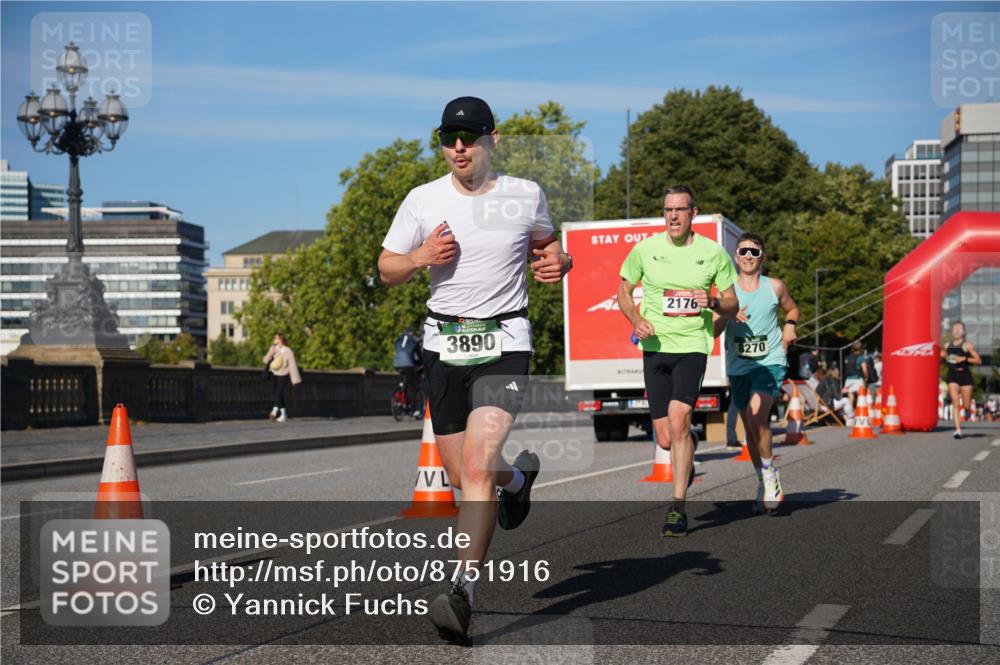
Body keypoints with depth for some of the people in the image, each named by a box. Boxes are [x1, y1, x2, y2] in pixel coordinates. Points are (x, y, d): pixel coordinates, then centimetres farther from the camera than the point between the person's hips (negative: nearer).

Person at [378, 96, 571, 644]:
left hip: (503, 342, -3)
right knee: (462, 474, 10)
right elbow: (387, 269, 9)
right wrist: (422, 257, -12)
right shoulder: (423, 200, 1)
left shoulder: (526, 196, 1)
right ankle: (518, 478, 47)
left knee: (478, 465, -20)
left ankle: (463, 594, -19)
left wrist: (557, 262, -2)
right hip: (443, 341, 3)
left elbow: (545, 242, 21)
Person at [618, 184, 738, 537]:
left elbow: (732, 304, 9)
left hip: (693, 346, -2)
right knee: (665, 439, 2)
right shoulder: (645, 249, 2)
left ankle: (678, 507, -12)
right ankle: (687, 461, 41)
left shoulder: (713, 253, 1)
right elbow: (624, 290, 14)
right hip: (655, 348, 2)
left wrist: (712, 302, -13)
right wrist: (637, 321, -5)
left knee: (678, 422, -19)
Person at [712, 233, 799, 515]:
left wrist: (789, 325, 3)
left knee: (756, 416, -23)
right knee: (751, 427, 9)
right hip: (738, 367, 2)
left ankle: (770, 473, -5)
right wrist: (728, 316, -22)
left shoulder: (775, 287, 3)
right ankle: (764, 482, 26)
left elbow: (792, 308, 23)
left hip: (770, 363, -2)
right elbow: (712, 330, -3)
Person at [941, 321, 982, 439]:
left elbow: (979, 360, -4)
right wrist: (942, 356, 1)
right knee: (955, 402, -13)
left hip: (965, 375, -2)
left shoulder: (967, 345, 0)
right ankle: (958, 430, -16)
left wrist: (964, 359, -15)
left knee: (966, 406, 4)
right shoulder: (948, 345, 11)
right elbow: (942, 361, 24)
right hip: (952, 376, 2)